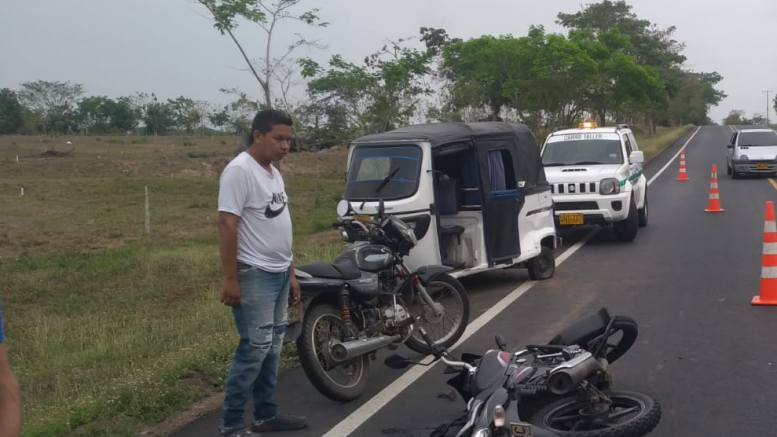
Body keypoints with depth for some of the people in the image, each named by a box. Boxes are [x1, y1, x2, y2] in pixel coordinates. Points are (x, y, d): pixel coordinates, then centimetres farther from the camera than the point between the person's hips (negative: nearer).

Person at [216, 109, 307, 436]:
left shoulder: (273, 173, 14)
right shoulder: (239, 170, -15)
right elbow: (227, 225, -20)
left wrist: (290, 273, 19)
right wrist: (230, 278, -23)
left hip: (279, 273, 9)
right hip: (254, 275, -9)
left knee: (273, 346, 13)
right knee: (255, 347, -10)